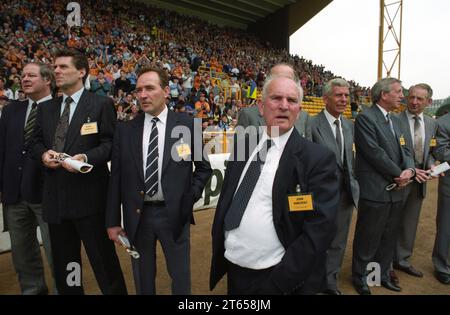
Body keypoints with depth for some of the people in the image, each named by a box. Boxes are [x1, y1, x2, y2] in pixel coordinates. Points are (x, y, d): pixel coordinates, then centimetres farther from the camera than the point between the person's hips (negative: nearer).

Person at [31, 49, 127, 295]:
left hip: (88, 194, -6)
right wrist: (43, 154, -6)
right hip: (55, 195, 6)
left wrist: (85, 158, -23)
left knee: (103, 258, 4)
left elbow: (110, 144, -8)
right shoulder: (46, 108, 15)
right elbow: (36, 142, 16)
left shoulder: (101, 104, -3)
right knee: (63, 261, 19)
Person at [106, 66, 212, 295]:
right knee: (143, 280, 19)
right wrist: (113, 221, 2)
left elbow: (203, 167, 6)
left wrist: (191, 196, -5)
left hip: (174, 214, -2)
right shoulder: (125, 130, 2)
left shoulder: (187, 124, -3)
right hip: (137, 216, 2)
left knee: (181, 278, 15)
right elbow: (116, 178, 2)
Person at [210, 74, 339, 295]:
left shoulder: (318, 158, -13)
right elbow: (226, 200, 9)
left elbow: (320, 229, -16)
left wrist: (279, 281, -17)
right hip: (234, 270, 5)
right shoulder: (243, 144, 2)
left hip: (281, 278, -4)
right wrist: (218, 256, 5)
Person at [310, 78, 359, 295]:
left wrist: (353, 183, 9)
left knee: (338, 243, 19)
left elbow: (349, 157, 16)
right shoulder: (312, 125, -16)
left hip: (346, 194, 7)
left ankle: (330, 283, 38)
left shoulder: (349, 125, 9)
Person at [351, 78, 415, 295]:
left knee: (389, 238, 19)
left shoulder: (395, 120, 16)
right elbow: (375, 153, -18)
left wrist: (409, 169, -9)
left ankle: (382, 275, 36)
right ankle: (359, 278, 25)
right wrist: (399, 175, -12)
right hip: (375, 191, -8)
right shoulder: (365, 118, -11)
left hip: (396, 191, 8)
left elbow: (404, 150, 12)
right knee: (368, 239, 6)